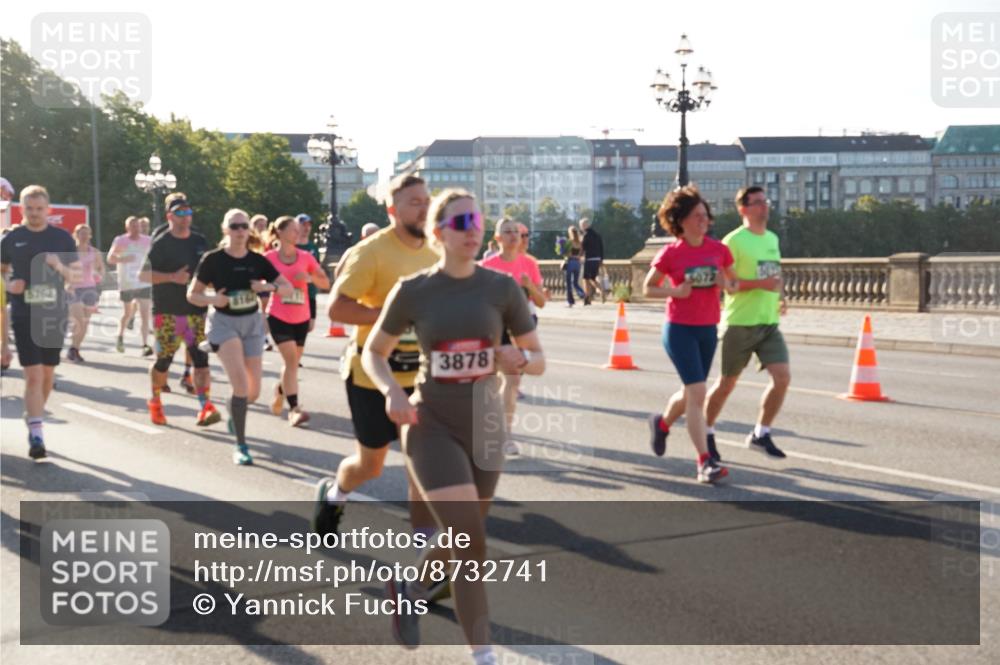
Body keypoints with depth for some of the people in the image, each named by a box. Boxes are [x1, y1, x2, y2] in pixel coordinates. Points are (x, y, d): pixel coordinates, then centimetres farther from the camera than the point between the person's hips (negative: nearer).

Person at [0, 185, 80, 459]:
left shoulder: (62, 238, 4)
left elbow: (77, 275, 6)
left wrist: (60, 267, -15)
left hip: (54, 313, 2)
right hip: (24, 316, -2)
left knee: (48, 372, 12)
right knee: (33, 375, -10)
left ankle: (34, 416, 36)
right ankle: (36, 435, -10)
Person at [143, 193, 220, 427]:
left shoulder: (200, 241, 11)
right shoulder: (160, 243, -5)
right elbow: (145, 274, -9)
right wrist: (172, 277, -21)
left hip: (196, 309, 4)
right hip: (167, 311, -3)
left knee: (200, 358, -8)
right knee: (164, 360, 4)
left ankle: (205, 407, -12)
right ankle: (155, 402, 26)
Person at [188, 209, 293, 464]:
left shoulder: (257, 260, -1)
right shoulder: (213, 259, -9)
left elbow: (289, 289, 1)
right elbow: (192, 294, -2)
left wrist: (269, 287, -19)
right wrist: (212, 299, -22)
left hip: (252, 323, 4)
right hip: (224, 322, -4)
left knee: (253, 392, 7)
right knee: (241, 384, -20)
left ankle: (234, 412, 44)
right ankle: (240, 446, -7)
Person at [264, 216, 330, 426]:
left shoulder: (306, 257, 2)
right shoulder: (269, 258, -6)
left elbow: (325, 284, 5)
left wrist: (310, 277, -14)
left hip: (301, 319, 4)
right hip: (278, 317, -4)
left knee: (293, 362, 15)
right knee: (291, 360, -17)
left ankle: (280, 391, 44)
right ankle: (294, 409, -18)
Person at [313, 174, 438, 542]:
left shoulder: (434, 253, 3)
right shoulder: (372, 251, -16)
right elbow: (337, 307, -21)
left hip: (419, 376, 5)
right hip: (372, 374, -5)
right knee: (369, 464, 11)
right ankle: (333, 493, 45)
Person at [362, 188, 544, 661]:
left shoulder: (502, 288, -3)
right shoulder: (412, 291, -6)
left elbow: (539, 360, 3)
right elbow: (372, 353, 5)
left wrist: (519, 360, -21)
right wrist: (392, 391, -14)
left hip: (484, 426, 3)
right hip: (431, 425, -3)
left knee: (461, 539, 16)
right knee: (471, 542, -13)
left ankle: (409, 591, 47)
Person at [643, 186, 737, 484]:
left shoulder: (718, 249, 2)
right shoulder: (670, 253, -8)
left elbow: (735, 283, 12)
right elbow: (648, 289, 0)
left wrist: (726, 283, -11)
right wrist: (675, 291, -18)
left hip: (708, 329, 5)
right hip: (680, 329, -5)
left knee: (691, 392, 18)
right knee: (697, 393, -14)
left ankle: (662, 423, 48)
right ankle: (705, 462, -11)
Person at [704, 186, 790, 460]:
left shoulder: (773, 238, 13)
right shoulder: (734, 240, -11)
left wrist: (778, 299, 7)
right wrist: (759, 284, -24)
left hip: (769, 323, 6)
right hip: (740, 324, -6)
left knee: (783, 377, -8)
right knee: (727, 382, 6)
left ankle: (760, 435, 7)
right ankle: (706, 432, 26)